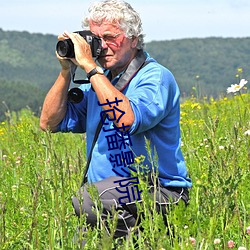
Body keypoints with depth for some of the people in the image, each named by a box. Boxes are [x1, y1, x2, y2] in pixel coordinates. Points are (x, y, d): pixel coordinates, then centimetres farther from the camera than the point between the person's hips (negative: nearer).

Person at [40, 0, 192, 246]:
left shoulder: (156, 77, -8)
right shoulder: (98, 81, 15)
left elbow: (127, 120, -28)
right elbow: (50, 123, 13)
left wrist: (90, 67, -22)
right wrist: (66, 71, 2)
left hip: (160, 192, -6)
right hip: (110, 192, 6)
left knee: (87, 200, -31)